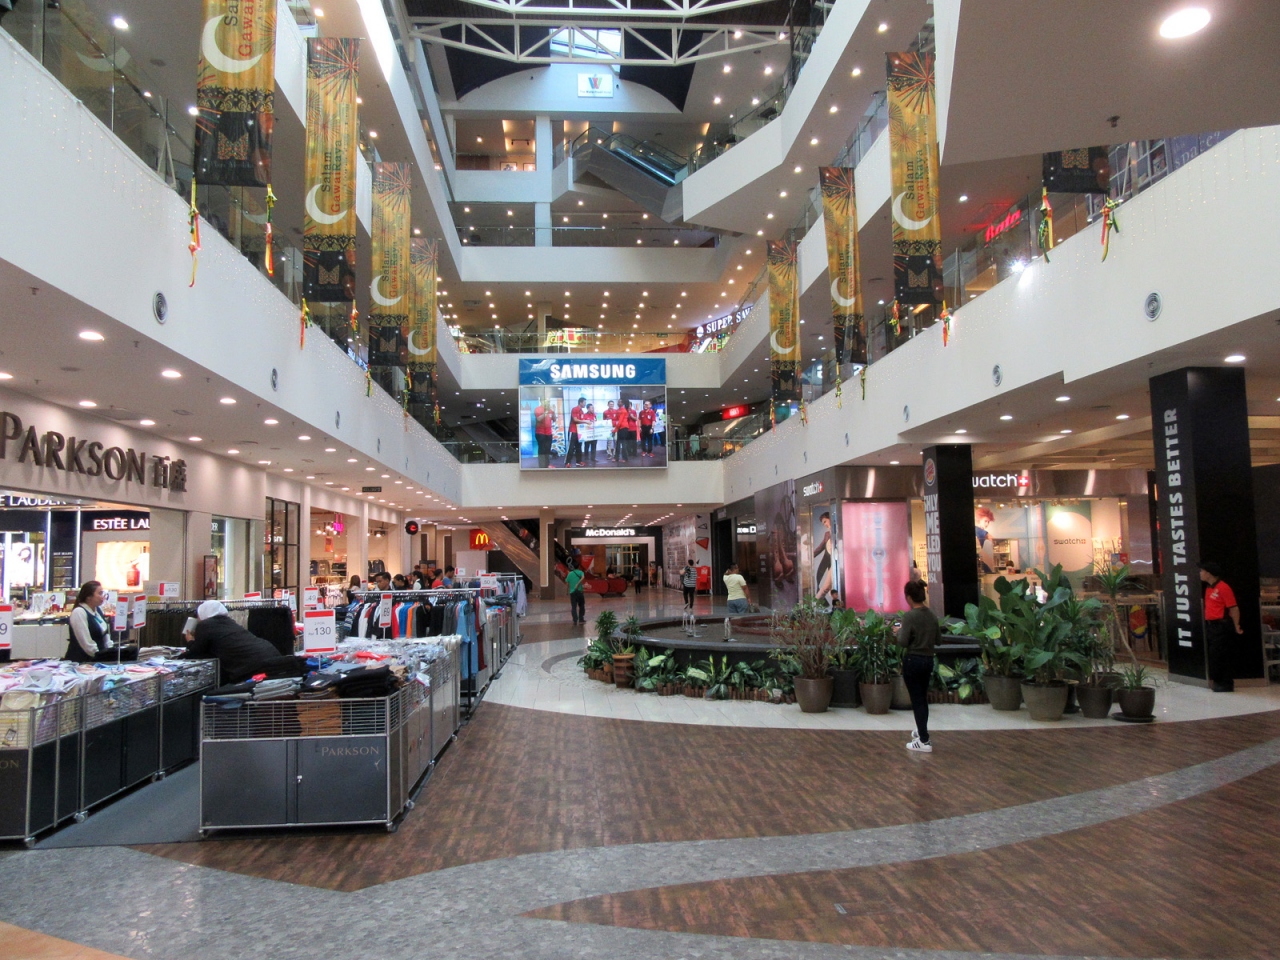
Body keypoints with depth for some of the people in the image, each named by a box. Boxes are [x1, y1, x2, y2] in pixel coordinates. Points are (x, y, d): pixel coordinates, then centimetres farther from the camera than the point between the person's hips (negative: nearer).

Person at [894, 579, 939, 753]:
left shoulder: (909, 616, -18)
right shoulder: (932, 615, 4)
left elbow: (903, 642, -21)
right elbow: (937, 641, 12)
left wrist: (898, 632, -2)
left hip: (913, 661, -7)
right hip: (928, 660, 7)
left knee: (917, 700, 1)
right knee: (923, 697, 22)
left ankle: (924, 741, 4)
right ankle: (921, 730, 39)